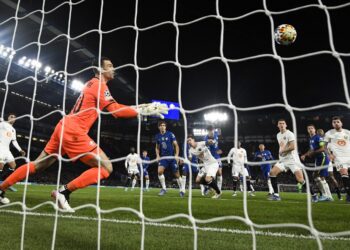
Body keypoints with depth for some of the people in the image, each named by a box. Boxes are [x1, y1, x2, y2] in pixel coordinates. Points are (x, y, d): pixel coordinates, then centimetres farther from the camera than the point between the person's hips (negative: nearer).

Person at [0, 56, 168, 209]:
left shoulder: (92, 83, 20)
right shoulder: (100, 85, -9)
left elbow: (113, 107, 18)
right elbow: (116, 111, -19)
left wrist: (140, 107, 11)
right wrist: (143, 111, -14)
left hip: (64, 128, 10)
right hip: (73, 132, -10)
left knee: (37, 165, 21)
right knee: (106, 168, -9)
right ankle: (64, 191, -8)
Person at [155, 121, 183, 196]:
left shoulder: (170, 134, -7)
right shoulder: (157, 136, 5)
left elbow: (176, 145, -7)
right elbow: (157, 147, 16)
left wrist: (176, 155, -19)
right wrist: (158, 155, 0)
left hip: (172, 157, -2)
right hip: (163, 157, 3)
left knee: (176, 174, 4)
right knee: (160, 171, -20)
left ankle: (181, 190, 22)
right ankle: (164, 188, -2)